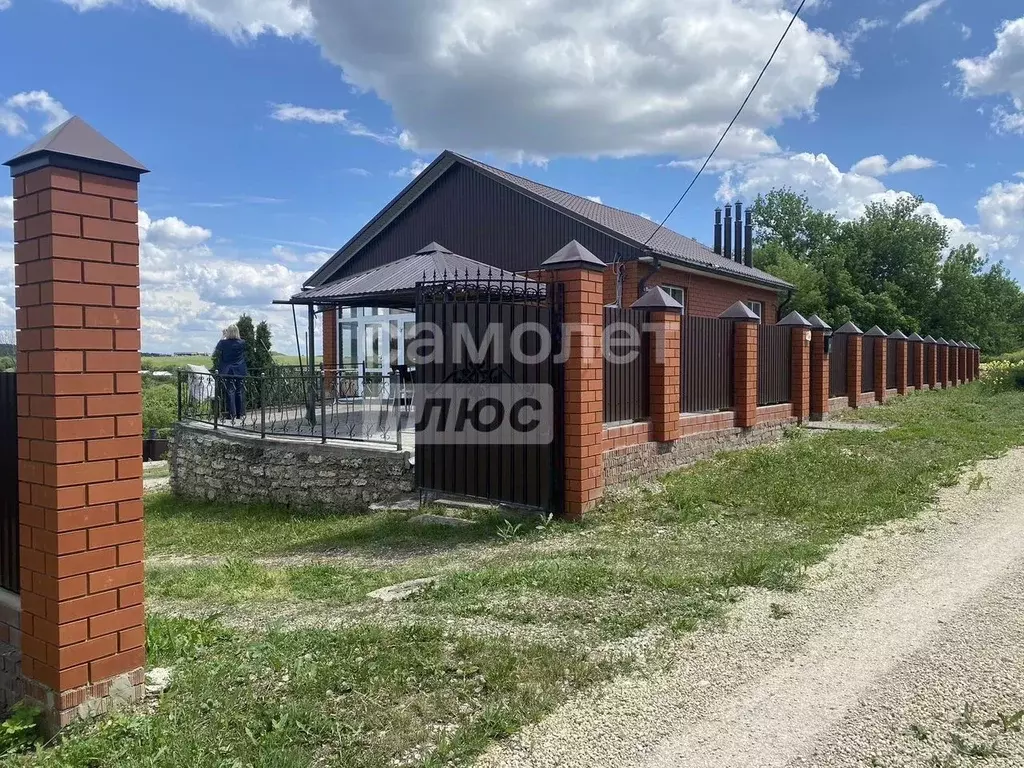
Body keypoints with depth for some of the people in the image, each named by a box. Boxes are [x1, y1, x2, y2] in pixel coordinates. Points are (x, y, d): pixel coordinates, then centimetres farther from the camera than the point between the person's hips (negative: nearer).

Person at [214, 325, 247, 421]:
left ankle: (232, 414, -1)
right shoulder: (242, 343, -2)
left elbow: (215, 354, 5)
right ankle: (240, 414, 11)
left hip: (227, 371, -1)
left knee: (230, 392, 1)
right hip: (240, 372, 2)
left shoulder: (222, 343, -7)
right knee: (240, 392, 7)